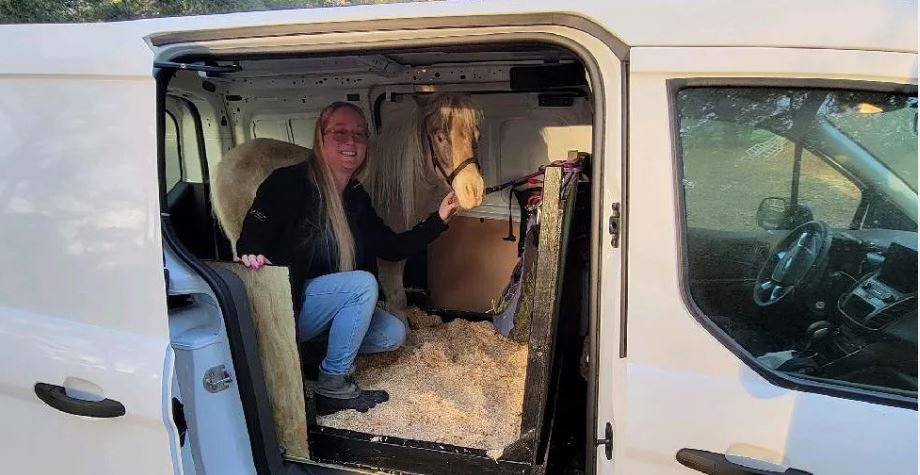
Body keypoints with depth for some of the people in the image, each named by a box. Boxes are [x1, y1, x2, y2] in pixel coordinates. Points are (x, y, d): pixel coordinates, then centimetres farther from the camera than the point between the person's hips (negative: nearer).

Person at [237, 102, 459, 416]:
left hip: (324, 303, 8)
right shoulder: (290, 183, -16)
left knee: (393, 334, -1)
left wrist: (438, 220, -4)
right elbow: (250, 239, -17)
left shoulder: (357, 198, 4)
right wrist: (253, 257, -40)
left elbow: (394, 248, 5)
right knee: (363, 284, -26)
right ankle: (333, 387, -15)